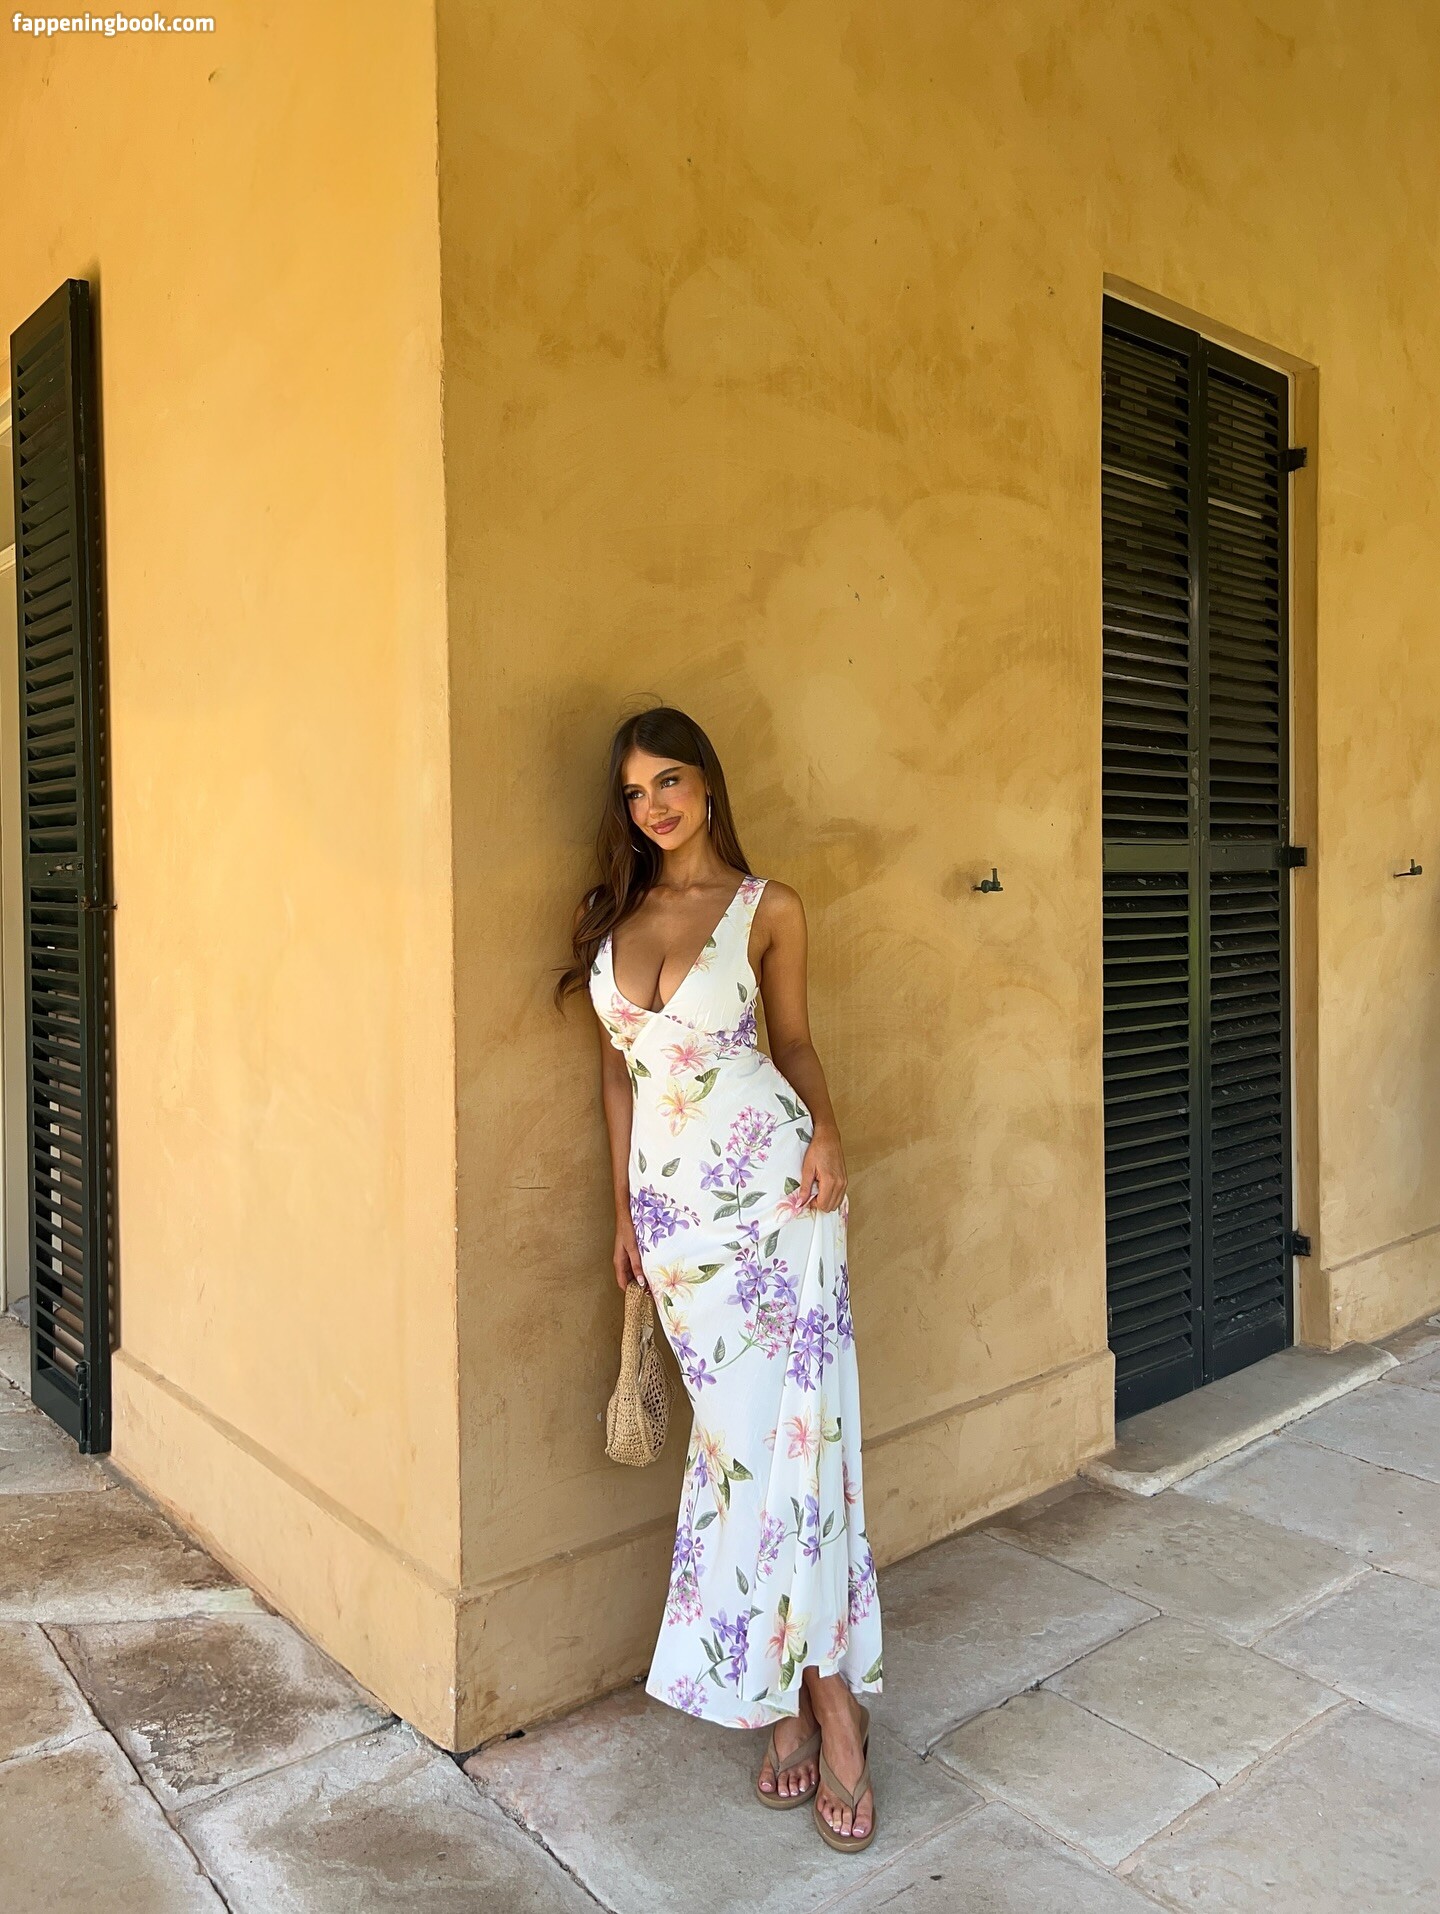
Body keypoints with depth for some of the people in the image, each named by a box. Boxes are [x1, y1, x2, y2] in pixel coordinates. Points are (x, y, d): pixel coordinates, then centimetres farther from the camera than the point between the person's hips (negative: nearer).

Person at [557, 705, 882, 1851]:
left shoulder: (767, 909, 2)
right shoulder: (612, 913, 10)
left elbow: (794, 1039, 8)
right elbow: (618, 1065, 13)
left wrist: (825, 1132, -11)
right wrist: (623, 1207, 12)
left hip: (771, 1181, -2)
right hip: (672, 1197, 3)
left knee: (793, 1423, -4)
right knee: (739, 1432, 5)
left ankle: (820, 1694, 10)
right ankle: (794, 1699, 18)